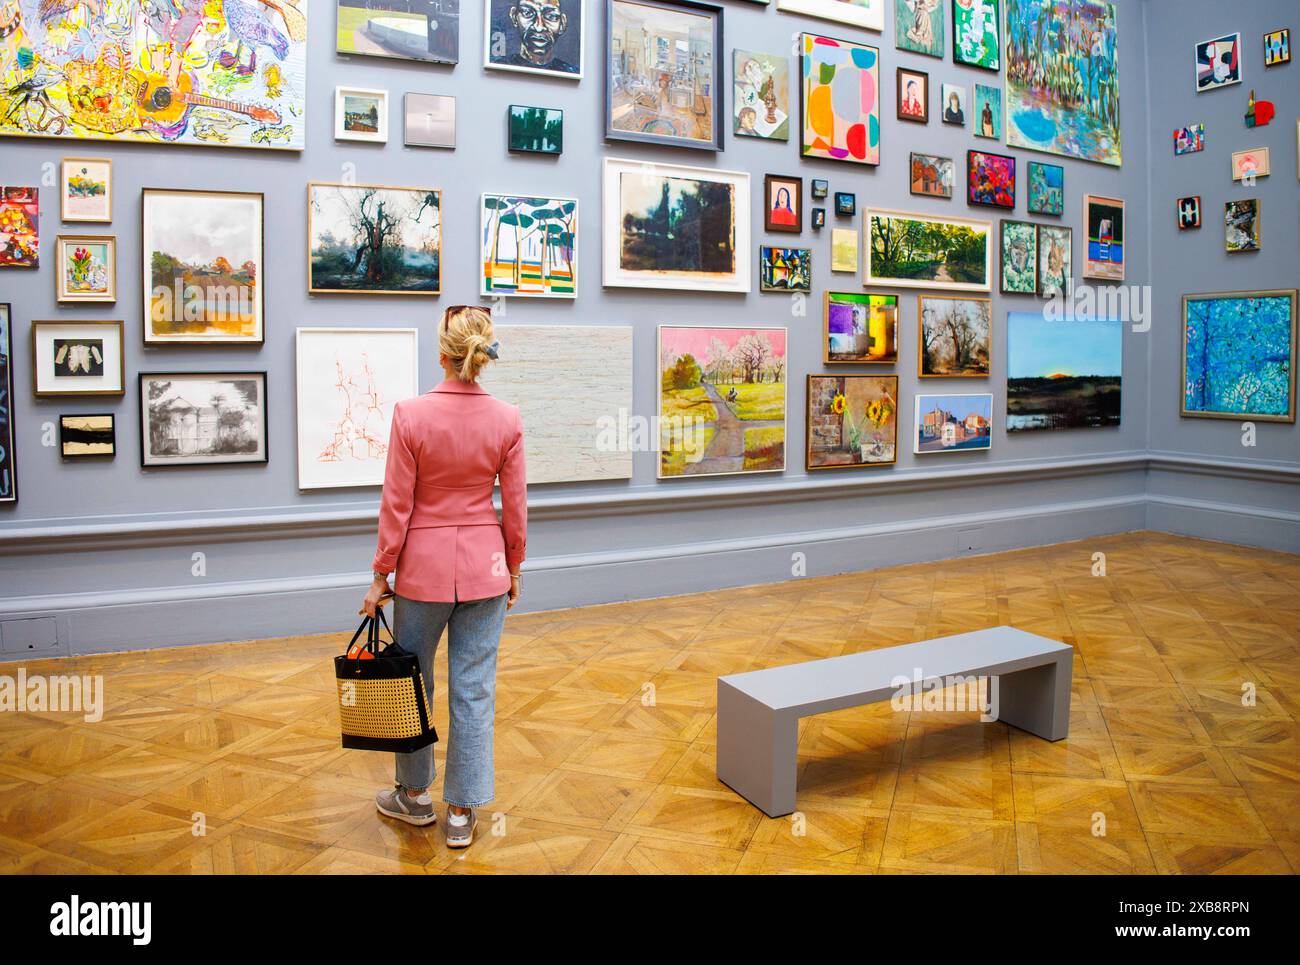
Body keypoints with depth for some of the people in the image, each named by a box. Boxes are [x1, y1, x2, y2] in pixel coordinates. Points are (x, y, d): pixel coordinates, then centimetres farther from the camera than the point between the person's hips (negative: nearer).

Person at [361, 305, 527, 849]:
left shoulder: (411, 416, -14)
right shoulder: (507, 421, -7)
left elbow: (397, 506, -10)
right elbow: (515, 508, 0)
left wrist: (381, 575, 1)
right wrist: (513, 569, 13)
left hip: (424, 564, -2)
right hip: (485, 567, 2)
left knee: (413, 682, 18)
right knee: (474, 690, 10)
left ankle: (415, 796, 35)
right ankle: (461, 814, 21)